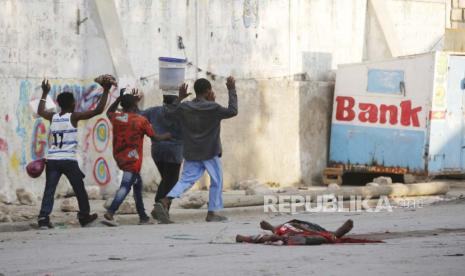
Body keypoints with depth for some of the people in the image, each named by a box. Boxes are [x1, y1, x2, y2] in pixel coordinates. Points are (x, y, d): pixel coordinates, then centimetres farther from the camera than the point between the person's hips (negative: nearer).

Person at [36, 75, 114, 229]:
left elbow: (40, 111, 32)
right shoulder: (73, 117, -5)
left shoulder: (53, 117, 9)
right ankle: (84, 216, 19)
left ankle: (43, 217, -14)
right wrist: (106, 91, -4)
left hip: (52, 160, 4)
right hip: (68, 160, -4)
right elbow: (98, 110, -9)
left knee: (49, 190, -1)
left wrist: (45, 93, 42)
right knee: (79, 190, 11)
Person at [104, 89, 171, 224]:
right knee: (125, 186, -9)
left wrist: (119, 99, 24)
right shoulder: (141, 121, -9)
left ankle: (142, 216, 18)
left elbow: (109, 112, 29)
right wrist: (169, 135, 18)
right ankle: (111, 211, -25)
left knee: (137, 183, 17)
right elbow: (155, 137, 2)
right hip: (132, 160, -6)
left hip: (119, 157, 6)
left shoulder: (116, 117, 3)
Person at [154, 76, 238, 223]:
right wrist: (232, 90, -3)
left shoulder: (185, 107, 1)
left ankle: (165, 201, -16)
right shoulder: (212, 108, -13)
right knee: (217, 181, 11)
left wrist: (180, 98, 28)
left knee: (186, 180, 5)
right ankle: (212, 212, 10)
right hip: (210, 152, -4)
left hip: (191, 153, 4)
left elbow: (170, 111, 18)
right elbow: (232, 111, -9)